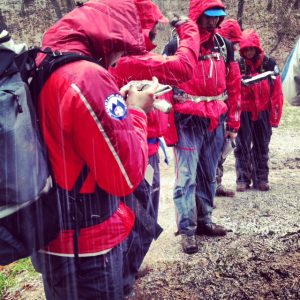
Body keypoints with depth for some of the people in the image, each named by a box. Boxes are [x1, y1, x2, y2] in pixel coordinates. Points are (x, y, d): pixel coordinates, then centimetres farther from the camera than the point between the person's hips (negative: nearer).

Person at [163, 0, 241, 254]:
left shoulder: (225, 46, 9)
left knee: (208, 175, 13)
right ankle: (187, 230, 6)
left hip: (215, 121, 5)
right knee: (187, 177, -3)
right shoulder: (176, 46, -5)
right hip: (187, 122, -4)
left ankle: (203, 220, 27)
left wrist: (233, 122, 11)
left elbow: (234, 86, 13)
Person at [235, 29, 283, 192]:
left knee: (262, 147, 10)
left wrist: (275, 116, -2)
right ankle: (243, 179, 14)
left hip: (263, 113, 1)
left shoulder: (269, 64, -4)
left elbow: (277, 92, -1)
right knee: (242, 146, 4)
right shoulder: (237, 66, -6)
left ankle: (261, 178, 21)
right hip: (243, 113, -1)